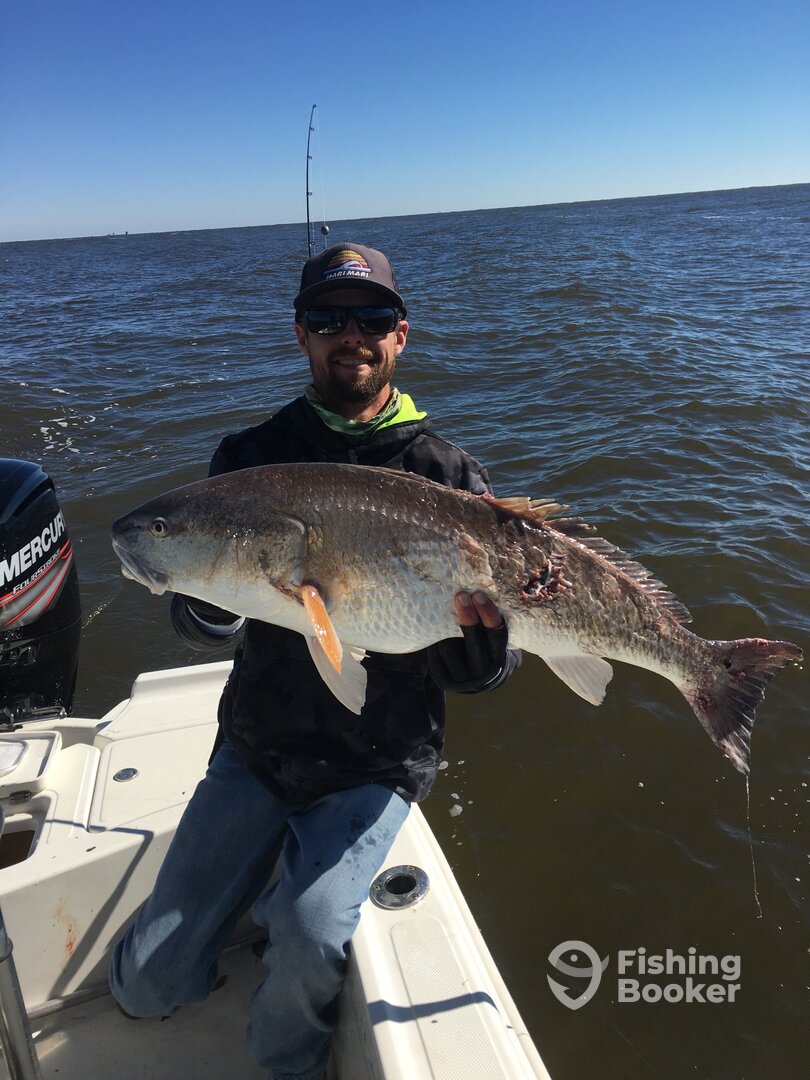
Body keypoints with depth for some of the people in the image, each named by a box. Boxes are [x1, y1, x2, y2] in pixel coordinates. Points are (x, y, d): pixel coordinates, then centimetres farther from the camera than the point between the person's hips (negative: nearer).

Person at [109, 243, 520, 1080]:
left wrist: (484, 630, -30)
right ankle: (275, 900, 34)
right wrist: (218, 597, -31)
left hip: (375, 763, -2)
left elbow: (468, 678, -8)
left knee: (310, 943, -21)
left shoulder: (448, 477, -7)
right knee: (148, 985, 3)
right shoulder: (253, 457, -2)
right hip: (256, 749, 3)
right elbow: (193, 624, -8)